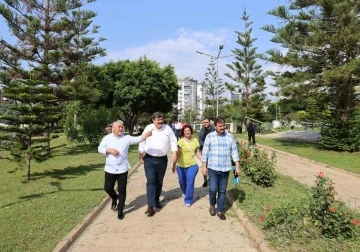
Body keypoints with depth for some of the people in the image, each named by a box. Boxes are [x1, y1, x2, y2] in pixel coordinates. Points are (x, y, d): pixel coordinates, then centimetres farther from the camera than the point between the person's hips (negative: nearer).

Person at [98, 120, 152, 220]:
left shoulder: (126, 138, -3)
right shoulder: (107, 138, 0)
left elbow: (137, 139, -15)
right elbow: (99, 148, -3)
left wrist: (146, 135, -33)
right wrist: (109, 150, -20)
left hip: (122, 169, -1)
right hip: (110, 169, 1)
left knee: (122, 190, 5)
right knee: (107, 188, 10)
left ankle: (120, 210, 21)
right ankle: (114, 198, 43)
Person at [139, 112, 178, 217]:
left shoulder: (167, 129, -2)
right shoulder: (148, 128, -4)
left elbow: (173, 141, 1)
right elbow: (142, 143, 2)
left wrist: (174, 154, -11)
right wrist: (140, 156, 3)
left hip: (162, 160, 2)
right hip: (149, 160, -2)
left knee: (159, 182, 13)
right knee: (151, 181, -10)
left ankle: (156, 200, 32)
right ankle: (150, 206, -10)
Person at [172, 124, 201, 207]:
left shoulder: (195, 140, -1)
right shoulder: (181, 141, -9)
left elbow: (198, 152, 5)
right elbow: (177, 154, -7)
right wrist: (174, 165, -6)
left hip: (192, 165, 0)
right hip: (181, 166, 0)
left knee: (190, 182, -9)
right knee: (182, 182, 15)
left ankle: (188, 200, 5)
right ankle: (184, 192, 47)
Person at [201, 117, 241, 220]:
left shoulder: (230, 137, 3)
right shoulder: (210, 136, -3)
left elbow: (234, 152, 5)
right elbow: (205, 152, -1)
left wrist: (237, 167, 3)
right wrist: (204, 166, -3)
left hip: (225, 169, 2)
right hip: (213, 168, -2)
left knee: (222, 191, 9)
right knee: (213, 189, -8)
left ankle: (220, 211, 25)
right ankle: (212, 205, 22)